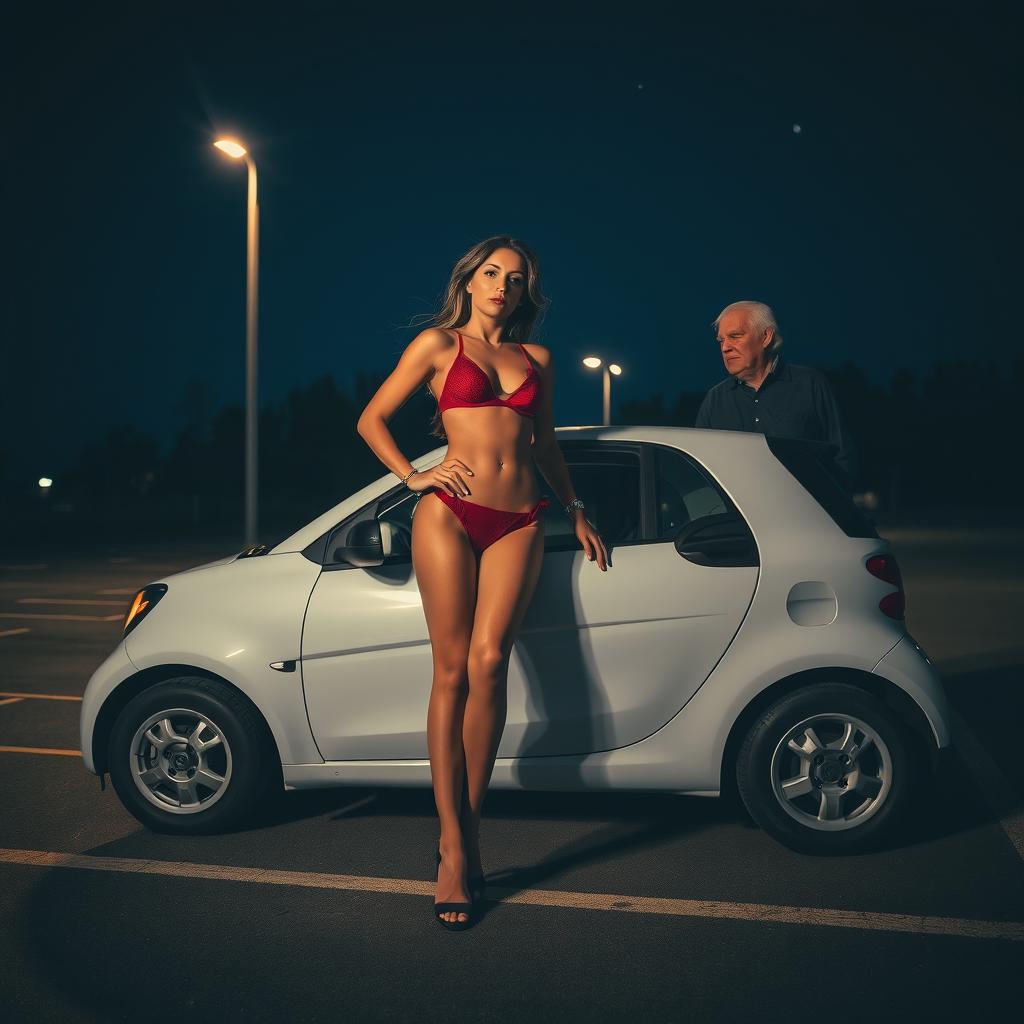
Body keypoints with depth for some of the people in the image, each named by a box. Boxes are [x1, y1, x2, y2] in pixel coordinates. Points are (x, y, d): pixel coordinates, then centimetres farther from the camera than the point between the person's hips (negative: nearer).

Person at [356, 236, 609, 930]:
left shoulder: (537, 358, 19)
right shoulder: (439, 343, 10)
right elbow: (372, 419, 11)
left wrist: (577, 512, 29)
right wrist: (413, 476, -1)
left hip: (519, 522, 2)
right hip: (450, 513, -2)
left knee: (489, 663, -13)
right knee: (453, 670, -7)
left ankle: (467, 827, -2)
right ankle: (455, 846, -4)